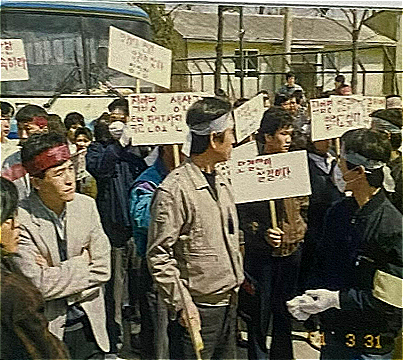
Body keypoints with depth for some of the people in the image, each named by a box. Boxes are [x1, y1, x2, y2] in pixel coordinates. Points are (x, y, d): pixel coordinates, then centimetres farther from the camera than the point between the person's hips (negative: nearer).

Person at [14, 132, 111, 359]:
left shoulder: (86, 205, -2)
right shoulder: (21, 219, -17)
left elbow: (103, 270, -4)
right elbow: (38, 285, -22)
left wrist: (56, 275, -14)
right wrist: (81, 263, -10)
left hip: (89, 326, 4)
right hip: (47, 331, -4)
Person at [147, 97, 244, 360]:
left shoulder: (222, 183, 11)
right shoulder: (174, 190, -17)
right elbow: (159, 256, -17)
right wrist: (182, 304, -18)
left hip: (228, 302, 8)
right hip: (197, 309, -8)